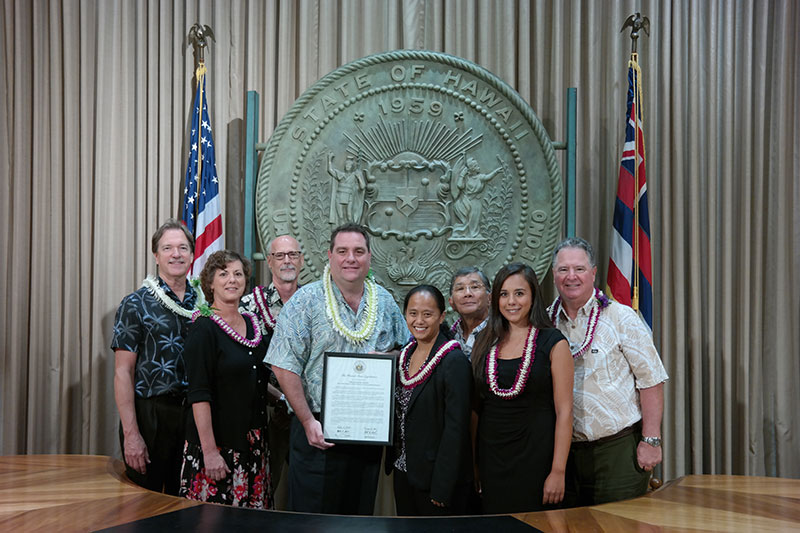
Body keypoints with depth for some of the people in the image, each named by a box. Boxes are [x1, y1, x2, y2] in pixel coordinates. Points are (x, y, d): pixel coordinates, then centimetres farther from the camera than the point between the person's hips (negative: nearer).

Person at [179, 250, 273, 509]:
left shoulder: (253, 323, 9)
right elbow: (198, 394, -16)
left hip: (253, 442, 7)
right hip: (217, 442, -6)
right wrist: (209, 451, -20)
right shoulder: (204, 328, -11)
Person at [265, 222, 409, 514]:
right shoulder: (306, 301, -6)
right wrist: (308, 422, -15)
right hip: (318, 430, -4)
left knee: (361, 514, 14)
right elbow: (285, 367, -9)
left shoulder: (385, 302, 8)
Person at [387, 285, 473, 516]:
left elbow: (456, 428, -19)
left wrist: (442, 488, -19)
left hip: (435, 477, -7)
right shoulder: (405, 354, 6)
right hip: (403, 471, 7)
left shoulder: (455, 362, -17)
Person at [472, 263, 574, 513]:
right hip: (491, 454, 4)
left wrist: (558, 471, -14)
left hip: (535, 453, -4)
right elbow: (476, 406, 12)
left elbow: (564, 411, -8)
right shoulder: (486, 342, 7)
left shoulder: (552, 342, -5)